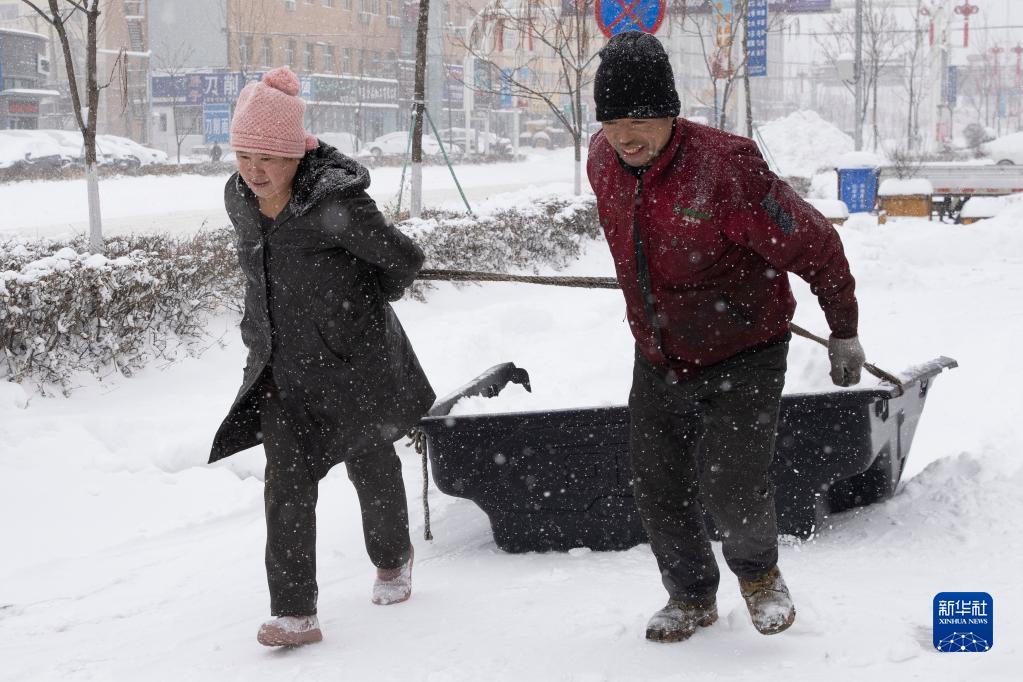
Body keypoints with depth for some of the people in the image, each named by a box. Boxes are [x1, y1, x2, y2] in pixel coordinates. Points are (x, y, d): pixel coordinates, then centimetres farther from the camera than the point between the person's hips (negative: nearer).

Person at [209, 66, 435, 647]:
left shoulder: (336, 204, -26)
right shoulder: (240, 198, -3)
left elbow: (404, 260, -16)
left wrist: (365, 303, 3)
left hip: (355, 363, -4)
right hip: (283, 370, 5)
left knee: (372, 468, 16)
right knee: (287, 484, -8)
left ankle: (393, 560, 44)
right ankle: (295, 613, -7)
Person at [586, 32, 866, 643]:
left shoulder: (727, 166, -29)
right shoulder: (604, 163, -8)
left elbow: (814, 244, -18)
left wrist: (845, 332, -7)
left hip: (743, 358, -5)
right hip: (659, 362, 6)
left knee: (732, 487, -15)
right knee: (659, 494, 7)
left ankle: (759, 572, 18)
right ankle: (692, 598, 33)